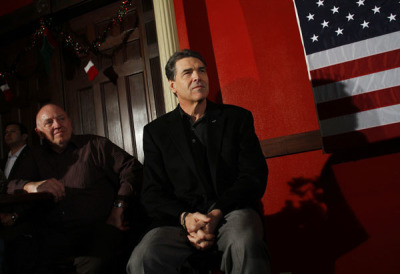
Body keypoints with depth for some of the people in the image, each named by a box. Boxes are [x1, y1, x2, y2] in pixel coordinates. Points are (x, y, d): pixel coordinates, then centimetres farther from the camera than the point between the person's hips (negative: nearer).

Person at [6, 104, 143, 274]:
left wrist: (118, 208, -6)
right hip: (54, 233, 3)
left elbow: (131, 167, 5)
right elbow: (12, 186, 9)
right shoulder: (35, 158, 23)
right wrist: (33, 186, -16)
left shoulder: (95, 145, 13)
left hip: (96, 228, -2)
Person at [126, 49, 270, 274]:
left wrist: (217, 214, -14)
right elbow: (153, 193, 6)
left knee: (245, 244, -36)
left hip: (231, 211, -1)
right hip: (181, 218, 1)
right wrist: (185, 218, -15)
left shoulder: (238, 118, 10)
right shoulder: (156, 131, 12)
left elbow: (255, 176, 1)